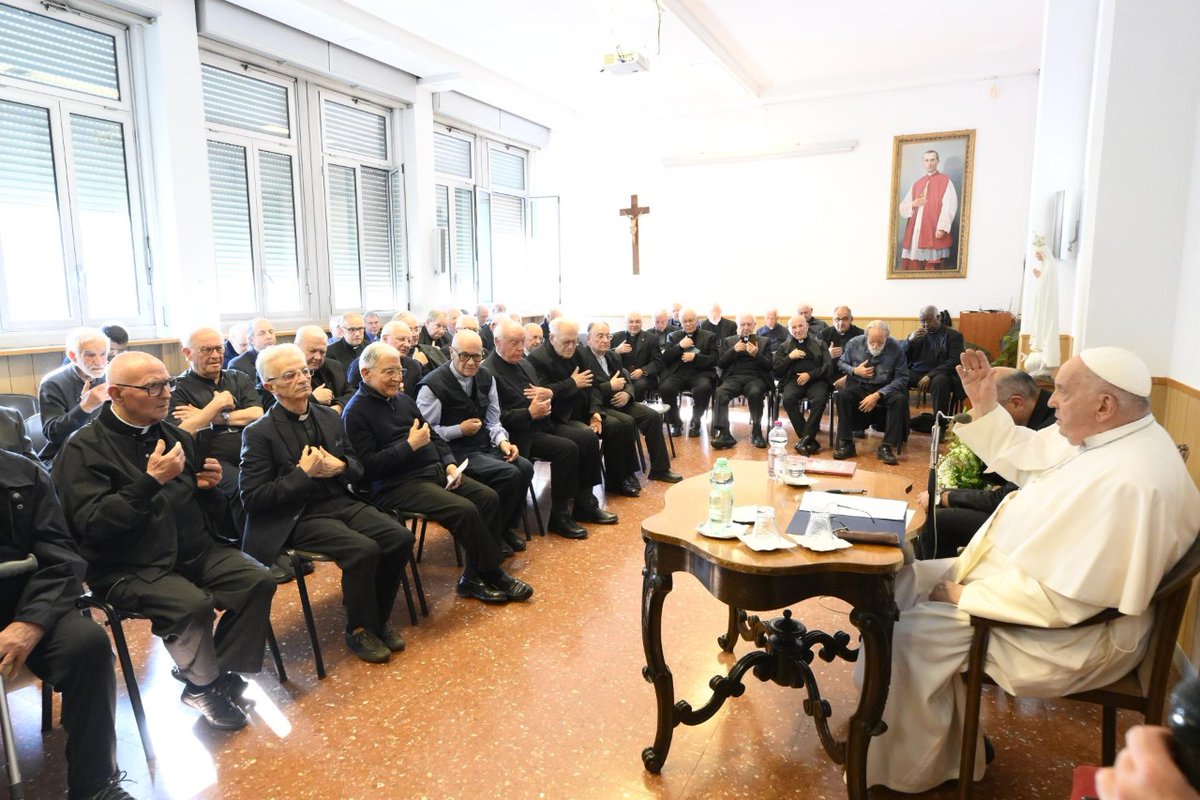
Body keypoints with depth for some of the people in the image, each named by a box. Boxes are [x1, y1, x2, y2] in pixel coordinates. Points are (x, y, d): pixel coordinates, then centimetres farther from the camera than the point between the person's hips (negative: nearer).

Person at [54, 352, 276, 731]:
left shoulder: (175, 435, 12)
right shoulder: (83, 448, -8)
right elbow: (92, 525, -18)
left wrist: (206, 485, 0)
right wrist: (152, 480, -26)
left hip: (196, 549, 6)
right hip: (130, 568, -6)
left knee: (259, 581, -16)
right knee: (194, 604, -30)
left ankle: (222, 674, 1)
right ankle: (203, 683, 1)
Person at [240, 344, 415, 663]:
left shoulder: (330, 416, 10)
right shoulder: (259, 433, -7)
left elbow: (357, 467, 17)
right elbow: (252, 498, -10)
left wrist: (340, 467, -7)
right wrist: (303, 473, -17)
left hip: (341, 502, 6)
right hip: (298, 517, -6)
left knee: (400, 538, -16)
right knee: (364, 550, -28)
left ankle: (378, 618, 6)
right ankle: (359, 630, -3)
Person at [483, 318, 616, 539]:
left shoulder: (524, 364, 16)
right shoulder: (487, 372, -12)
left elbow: (541, 392, 23)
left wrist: (548, 394, -1)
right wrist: (529, 414, -25)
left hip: (543, 424, 9)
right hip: (520, 434, -9)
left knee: (588, 437, -5)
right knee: (567, 449, -26)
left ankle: (585, 504, 5)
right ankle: (560, 515, -11)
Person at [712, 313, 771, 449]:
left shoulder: (763, 342, 17)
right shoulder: (728, 341, 20)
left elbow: (768, 366, 7)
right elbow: (720, 363, 9)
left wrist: (756, 354, -10)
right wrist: (733, 350, -5)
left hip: (755, 378, -1)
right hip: (733, 377, 1)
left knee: (755, 393, -37)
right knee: (720, 393, -32)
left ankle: (756, 432, -22)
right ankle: (724, 433, -36)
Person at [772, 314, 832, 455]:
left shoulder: (819, 344, 20)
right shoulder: (784, 347, 22)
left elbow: (828, 366, 7)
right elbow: (775, 370, 12)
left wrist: (810, 374, -9)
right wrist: (790, 357, -1)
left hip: (816, 380, 0)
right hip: (794, 380, 1)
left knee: (820, 399, -35)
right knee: (788, 399, -34)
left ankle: (805, 438, -30)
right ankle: (810, 440, -29)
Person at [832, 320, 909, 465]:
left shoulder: (895, 348, -12)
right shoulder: (854, 344, -7)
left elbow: (901, 377, -12)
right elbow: (841, 363, 10)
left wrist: (878, 395, -23)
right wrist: (854, 371, -14)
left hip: (884, 388, -1)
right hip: (858, 385, 1)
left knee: (900, 400, -30)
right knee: (843, 395, -30)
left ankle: (886, 447, -22)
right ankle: (845, 444, -23)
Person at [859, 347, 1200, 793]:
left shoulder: (1130, 483, -32)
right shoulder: (1104, 435, -1)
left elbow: (1063, 599, -32)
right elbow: (1021, 456, 16)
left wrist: (964, 595, -22)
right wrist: (984, 405, 5)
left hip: (1071, 633, -10)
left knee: (910, 634, -14)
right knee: (902, 583, 9)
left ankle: (912, 772, 11)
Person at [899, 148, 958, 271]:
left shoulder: (945, 181, 5)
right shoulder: (916, 184, 20)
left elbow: (949, 207, -7)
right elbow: (902, 207, 19)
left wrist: (942, 228, -19)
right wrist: (913, 204, -3)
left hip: (934, 233, -5)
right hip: (915, 232, 5)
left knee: (932, 269, -7)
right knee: (912, 268, 0)